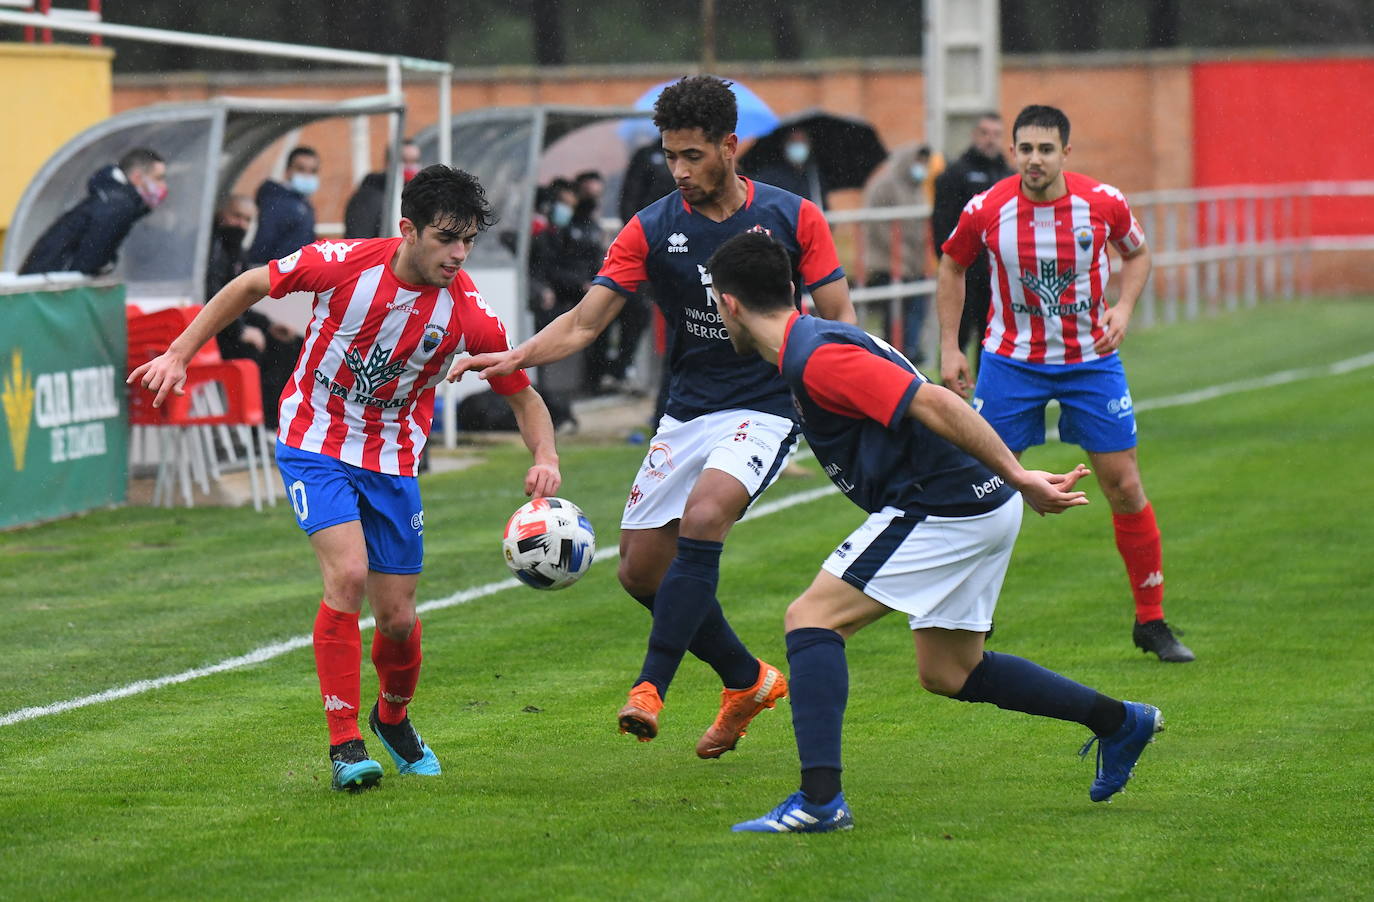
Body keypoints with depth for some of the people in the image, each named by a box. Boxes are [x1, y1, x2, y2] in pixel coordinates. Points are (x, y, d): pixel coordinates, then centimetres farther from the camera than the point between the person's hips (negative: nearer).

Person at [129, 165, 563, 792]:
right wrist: (179, 355, -4)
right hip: (314, 442, -2)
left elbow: (524, 396, -4)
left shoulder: (469, 315, -17)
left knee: (397, 616, 4)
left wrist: (545, 459, -23)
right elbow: (249, 286, -4)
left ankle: (393, 716, 37)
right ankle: (344, 742, -14)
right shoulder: (344, 264, -21)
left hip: (392, 459, 2)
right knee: (348, 575, -23)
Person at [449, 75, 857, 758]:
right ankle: (748, 681, 23)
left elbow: (837, 320, -1)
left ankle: (652, 687, -28)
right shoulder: (651, 230, 0)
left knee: (703, 514, -31)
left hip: (764, 409, -5)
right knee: (641, 570, 2)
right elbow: (585, 321, -3)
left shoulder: (792, 217, -4)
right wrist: (516, 357, -20)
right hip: (687, 413, 5)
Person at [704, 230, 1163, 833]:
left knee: (812, 618, -11)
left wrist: (1018, 478, -24)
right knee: (948, 674, 20)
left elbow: (935, 403, -24)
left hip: (944, 506, -10)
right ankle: (1118, 721, 28)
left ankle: (820, 798, -18)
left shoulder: (815, 359, -17)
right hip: (979, 507, 10)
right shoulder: (816, 342, 15)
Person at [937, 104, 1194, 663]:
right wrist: (949, 348, 2)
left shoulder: (1104, 203, -12)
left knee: (1124, 486, 0)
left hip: (1091, 359, 0)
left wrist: (1123, 308, -9)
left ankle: (1151, 621, 12)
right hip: (1010, 360, 0)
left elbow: (1137, 253, 9)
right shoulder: (985, 211, -13)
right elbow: (952, 266, 6)